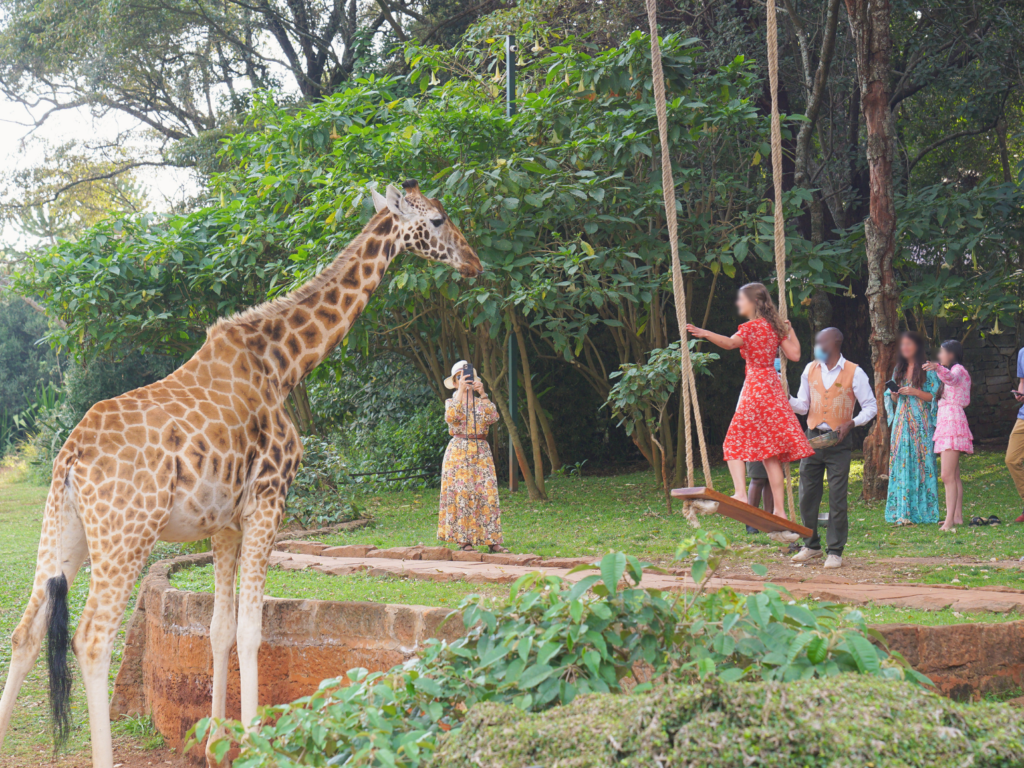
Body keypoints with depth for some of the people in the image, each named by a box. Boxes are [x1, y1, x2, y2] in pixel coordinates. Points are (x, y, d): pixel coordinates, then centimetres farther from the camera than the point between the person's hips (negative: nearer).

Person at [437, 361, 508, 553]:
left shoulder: (482, 403, 14)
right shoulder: (451, 403, 8)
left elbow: (493, 417, -7)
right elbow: (450, 417, -16)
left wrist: (482, 394, -13)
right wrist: (461, 392, -17)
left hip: (481, 451, 2)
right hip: (459, 452, -2)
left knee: (487, 493, -5)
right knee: (461, 494, -9)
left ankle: (491, 540, -4)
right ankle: (464, 539, -6)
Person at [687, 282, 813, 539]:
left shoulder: (751, 327, -10)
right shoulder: (775, 326, 11)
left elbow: (730, 343, -30)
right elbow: (794, 354, 11)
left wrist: (705, 334, -45)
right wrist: (789, 331, 23)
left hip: (755, 388, -8)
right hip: (772, 387, 8)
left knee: (735, 443, -4)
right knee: (770, 451, 9)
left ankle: (740, 494, -23)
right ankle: (780, 511, 8)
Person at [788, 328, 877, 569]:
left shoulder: (854, 373, -3)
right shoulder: (810, 370, 9)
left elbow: (871, 406, 1)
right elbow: (802, 406, 12)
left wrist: (851, 423, -14)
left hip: (839, 441, -4)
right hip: (813, 438, 4)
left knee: (837, 497, -4)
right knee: (807, 494, 5)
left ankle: (835, 551, 4)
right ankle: (811, 546, 20)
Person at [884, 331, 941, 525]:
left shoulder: (927, 369, -1)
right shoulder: (899, 369, 15)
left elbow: (933, 396, -5)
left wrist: (914, 392, -16)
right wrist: (894, 395, -2)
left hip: (921, 421, -5)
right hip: (902, 420, 5)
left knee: (922, 462, -6)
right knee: (902, 463, 0)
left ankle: (922, 511, -2)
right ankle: (903, 512, 0)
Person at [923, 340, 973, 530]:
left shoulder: (958, 369, -8)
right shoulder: (954, 371, 23)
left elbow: (950, 378, -32)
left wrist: (937, 368, -51)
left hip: (953, 422, -11)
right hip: (945, 423, 11)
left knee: (947, 476, -16)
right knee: (954, 476, 11)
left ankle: (949, 520, -20)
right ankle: (958, 516, 14)